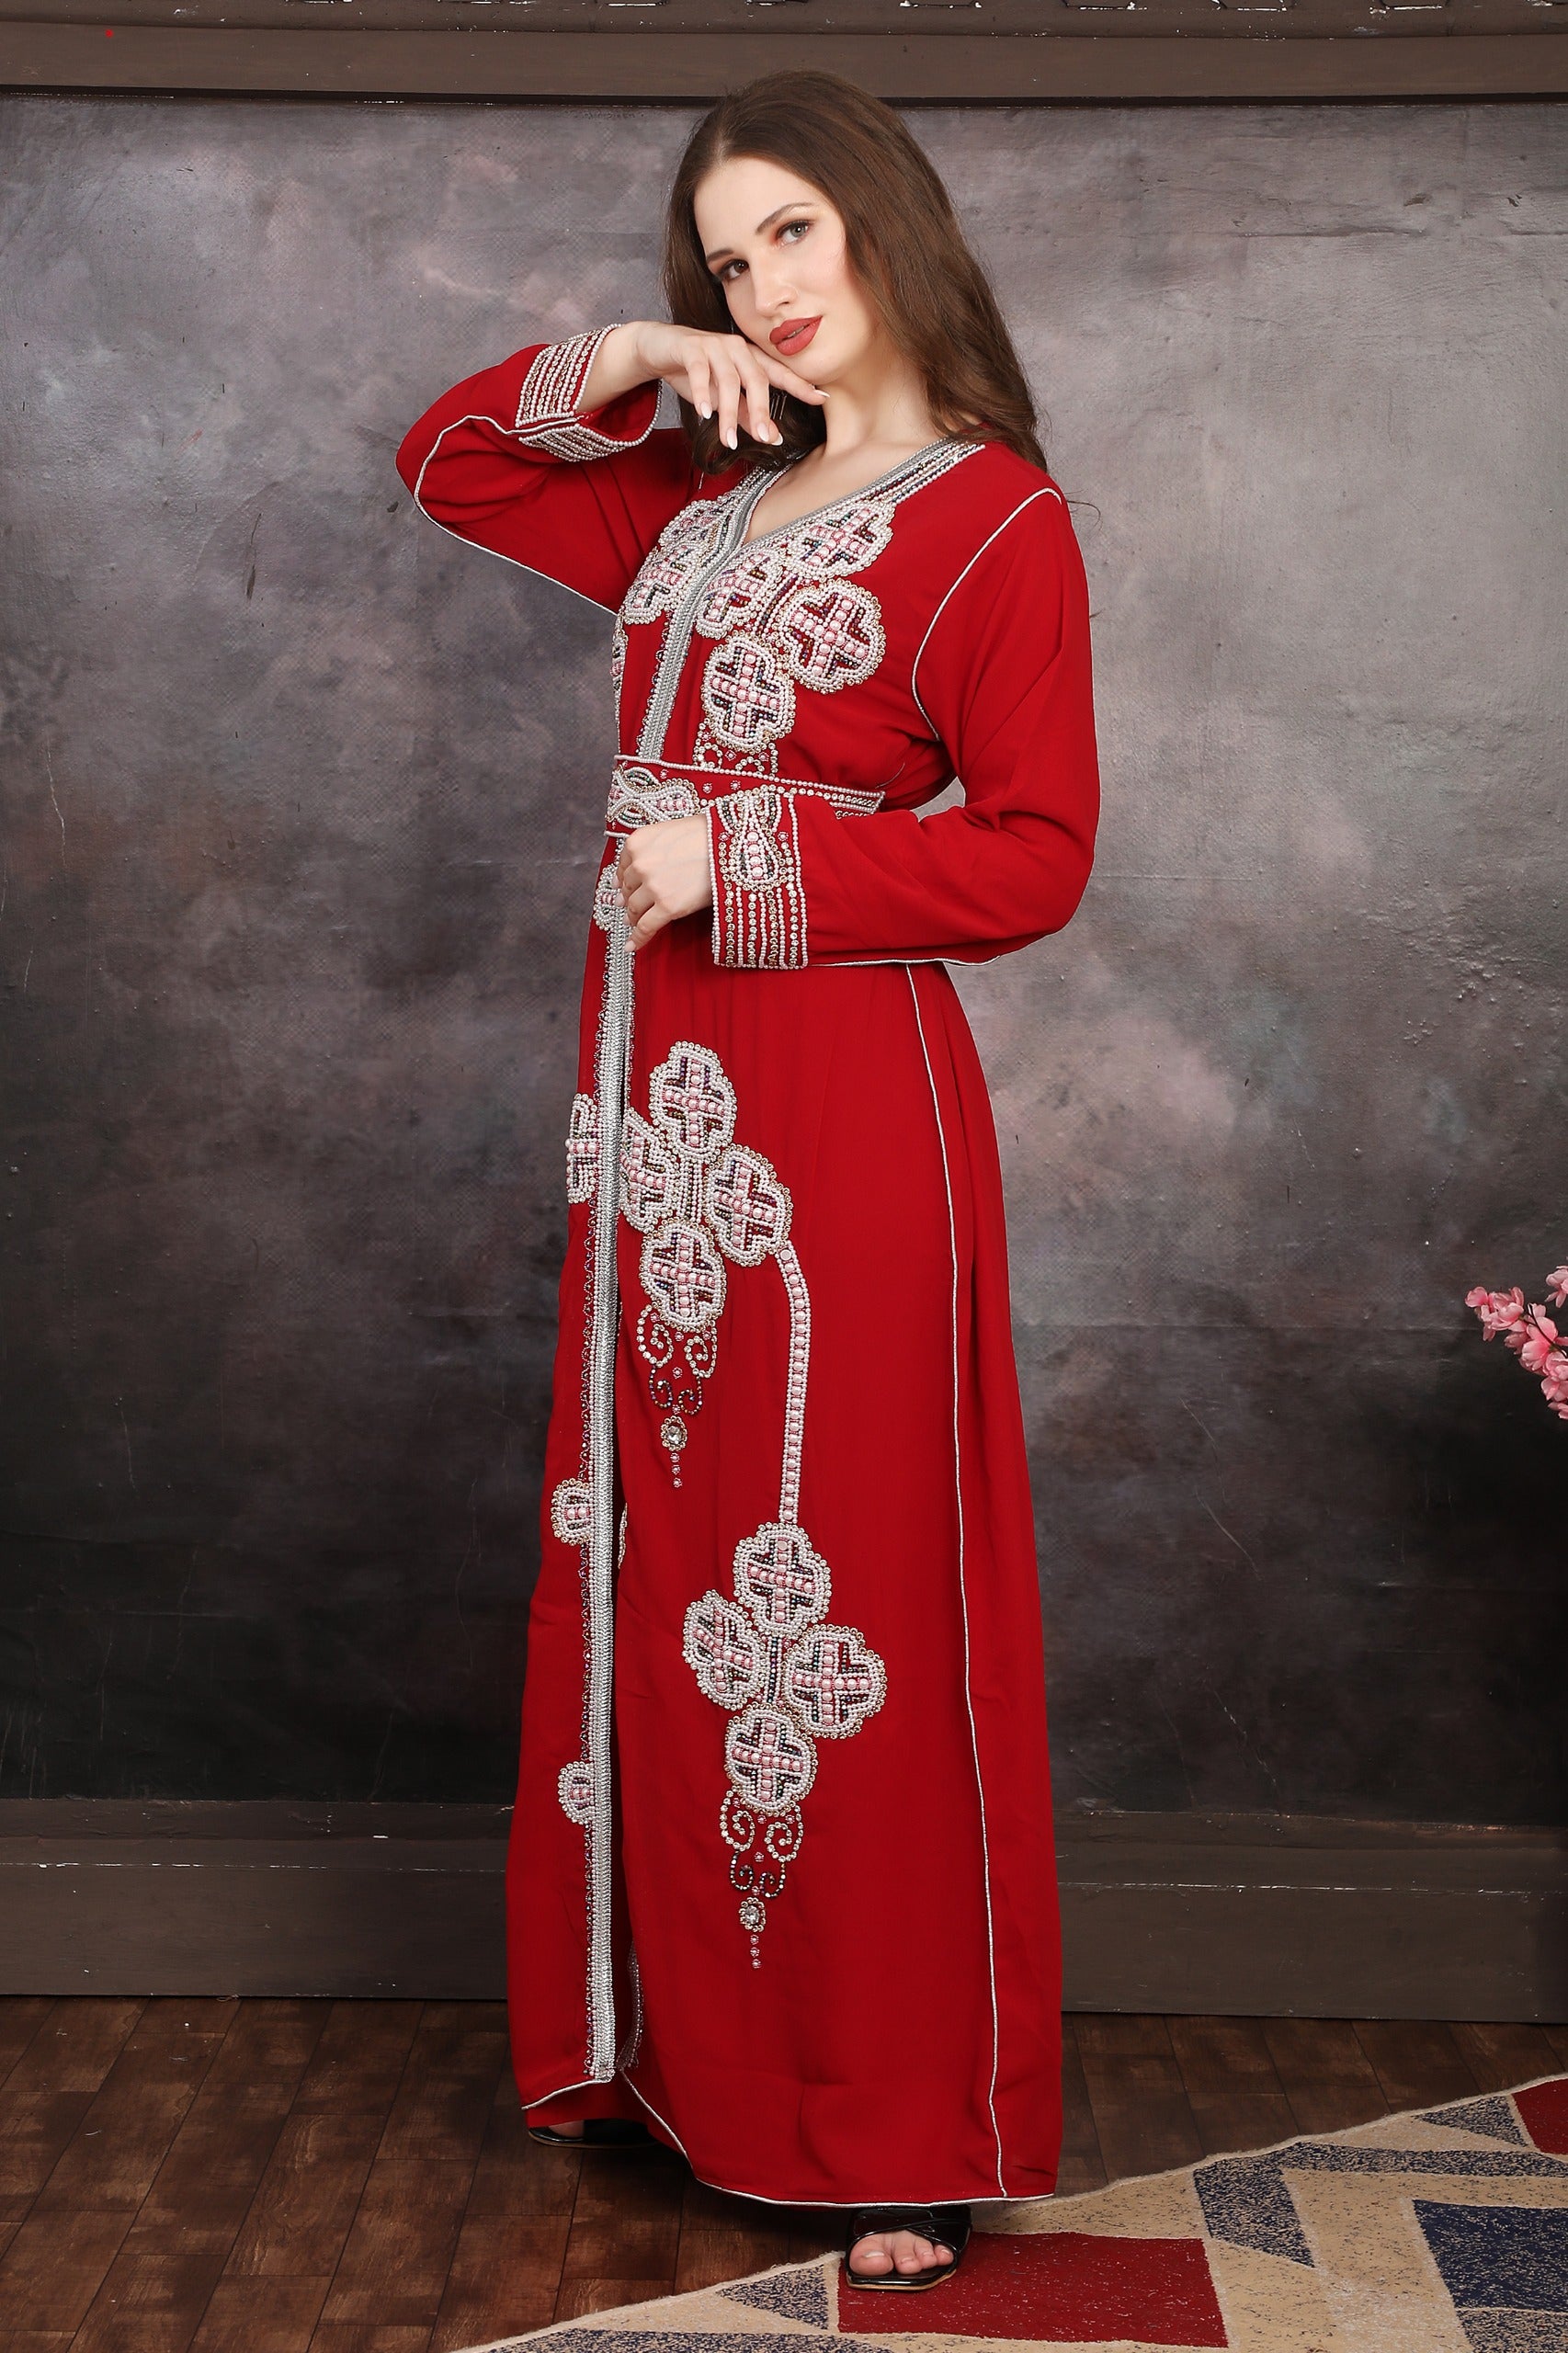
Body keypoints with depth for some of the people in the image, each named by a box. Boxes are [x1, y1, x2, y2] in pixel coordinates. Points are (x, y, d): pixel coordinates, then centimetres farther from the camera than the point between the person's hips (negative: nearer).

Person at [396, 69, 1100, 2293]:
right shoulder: (701, 500, 15)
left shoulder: (995, 520, -4)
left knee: (847, 1594, -2)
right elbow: (445, 462, 26)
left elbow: (1032, 853, -10)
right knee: (657, 1575, 12)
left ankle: (912, 2128, 13)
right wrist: (612, 361, 9)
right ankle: (675, 2048, 28)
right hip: (657, 1104, 7)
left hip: (841, 1117, -7)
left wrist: (743, 864, -16)